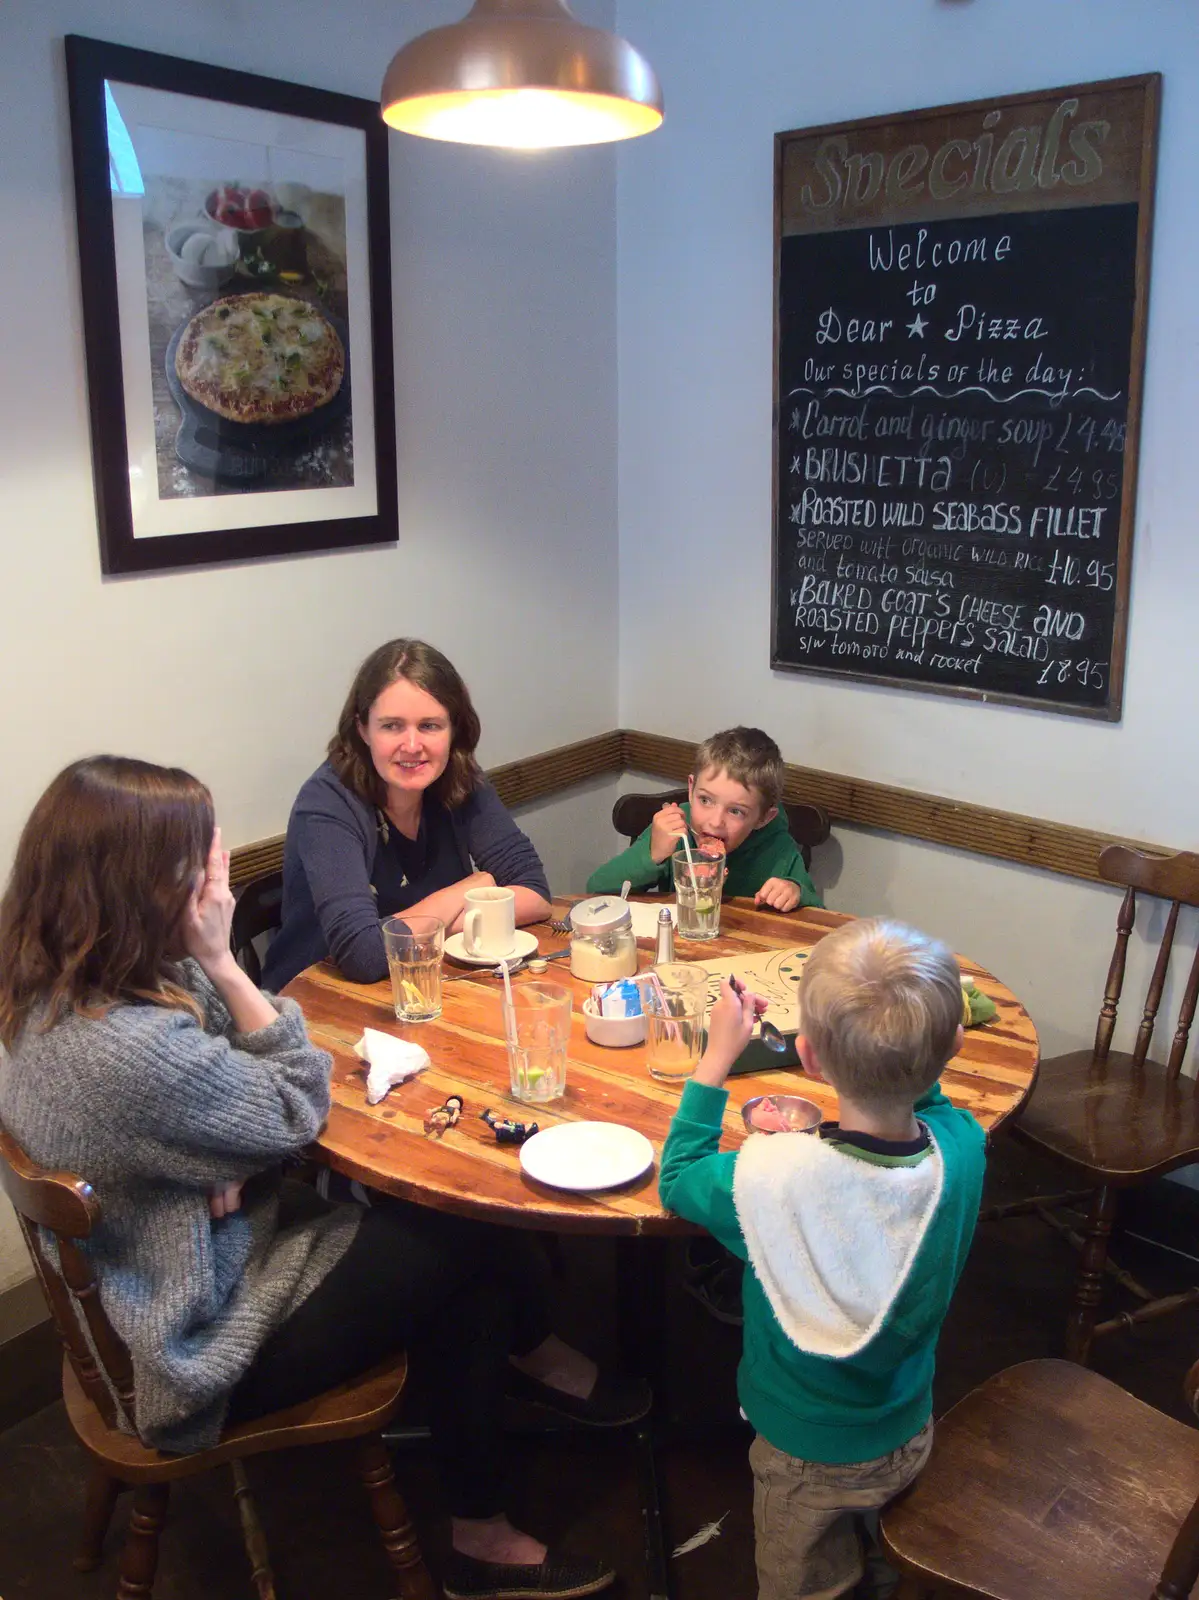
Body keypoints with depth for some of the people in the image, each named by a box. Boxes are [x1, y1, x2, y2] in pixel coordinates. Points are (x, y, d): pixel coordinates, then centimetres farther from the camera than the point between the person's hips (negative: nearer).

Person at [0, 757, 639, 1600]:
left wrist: (236, 1163, -16)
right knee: (469, 1230, -2)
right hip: (209, 1343, -8)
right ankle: (536, 1356, 29)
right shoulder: (127, 1047, -36)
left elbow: (237, 1096, 4)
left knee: (460, 1233, 5)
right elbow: (299, 1108, -20)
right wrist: (220, 960, -23)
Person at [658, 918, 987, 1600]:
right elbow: (924, 1094, 1)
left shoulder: (774, 1176, -37)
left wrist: (719, 1056, -10)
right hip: (910, 1439, 4)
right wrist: (906, 1039, -9)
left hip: (809, 1455, -3)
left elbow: (678, 1178, -14)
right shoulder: (962, 1148, -26)